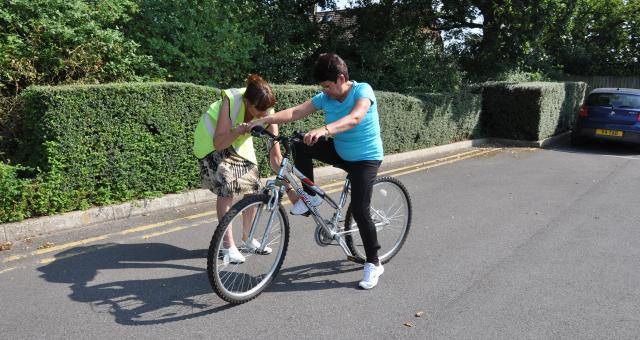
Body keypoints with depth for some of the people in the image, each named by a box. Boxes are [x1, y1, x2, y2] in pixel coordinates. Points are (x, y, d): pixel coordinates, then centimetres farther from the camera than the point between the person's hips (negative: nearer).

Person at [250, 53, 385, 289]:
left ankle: (374, 264, 4)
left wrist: (324, 130, -57)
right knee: (300, 146, -15)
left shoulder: (363, 90, -21)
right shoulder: (325, 97, -5)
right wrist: (266, 119, -26)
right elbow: (296, 112, -13)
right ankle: (311, 196, 2)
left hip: (365, 159, -5)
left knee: (359, 210, -14)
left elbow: (355, 118, -41)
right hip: (339, 152, 6)